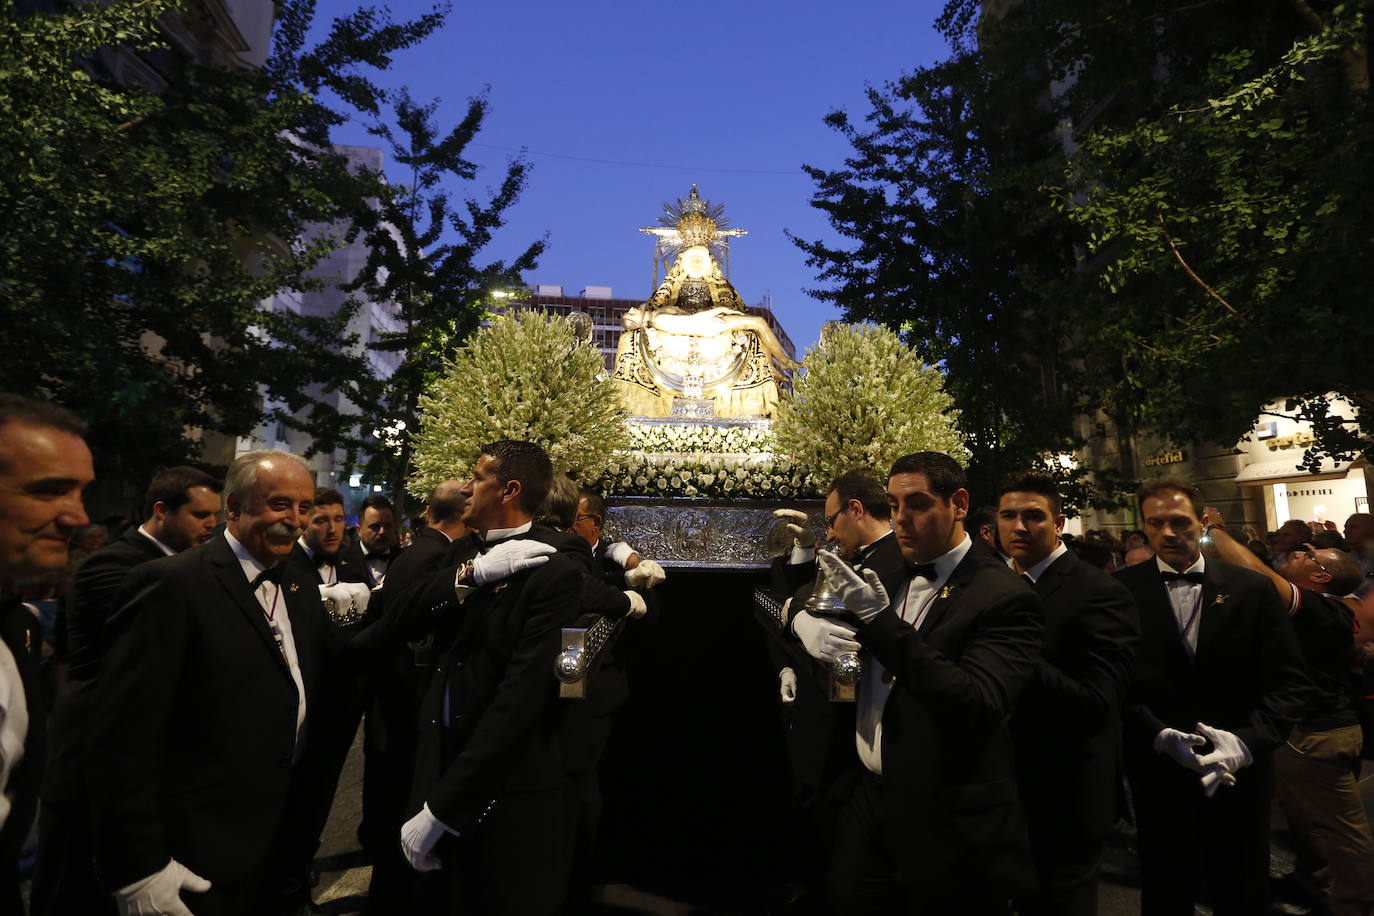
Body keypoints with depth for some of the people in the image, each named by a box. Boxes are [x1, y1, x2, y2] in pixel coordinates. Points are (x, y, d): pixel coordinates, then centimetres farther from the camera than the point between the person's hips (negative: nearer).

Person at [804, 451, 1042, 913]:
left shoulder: (1003, 596, -15)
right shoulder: (886, 572, 5)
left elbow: (978, 706, -26)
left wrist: (882, 620, -32)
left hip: (945, 827, -5)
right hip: (866, 803, 6)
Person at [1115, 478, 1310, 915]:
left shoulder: (1252, 589, -2)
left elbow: (1289, 683, -4)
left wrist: (1247, 741, -17)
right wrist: (1160, 737, -20)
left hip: (1240, 776, 2)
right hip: (1158, 774, -1)